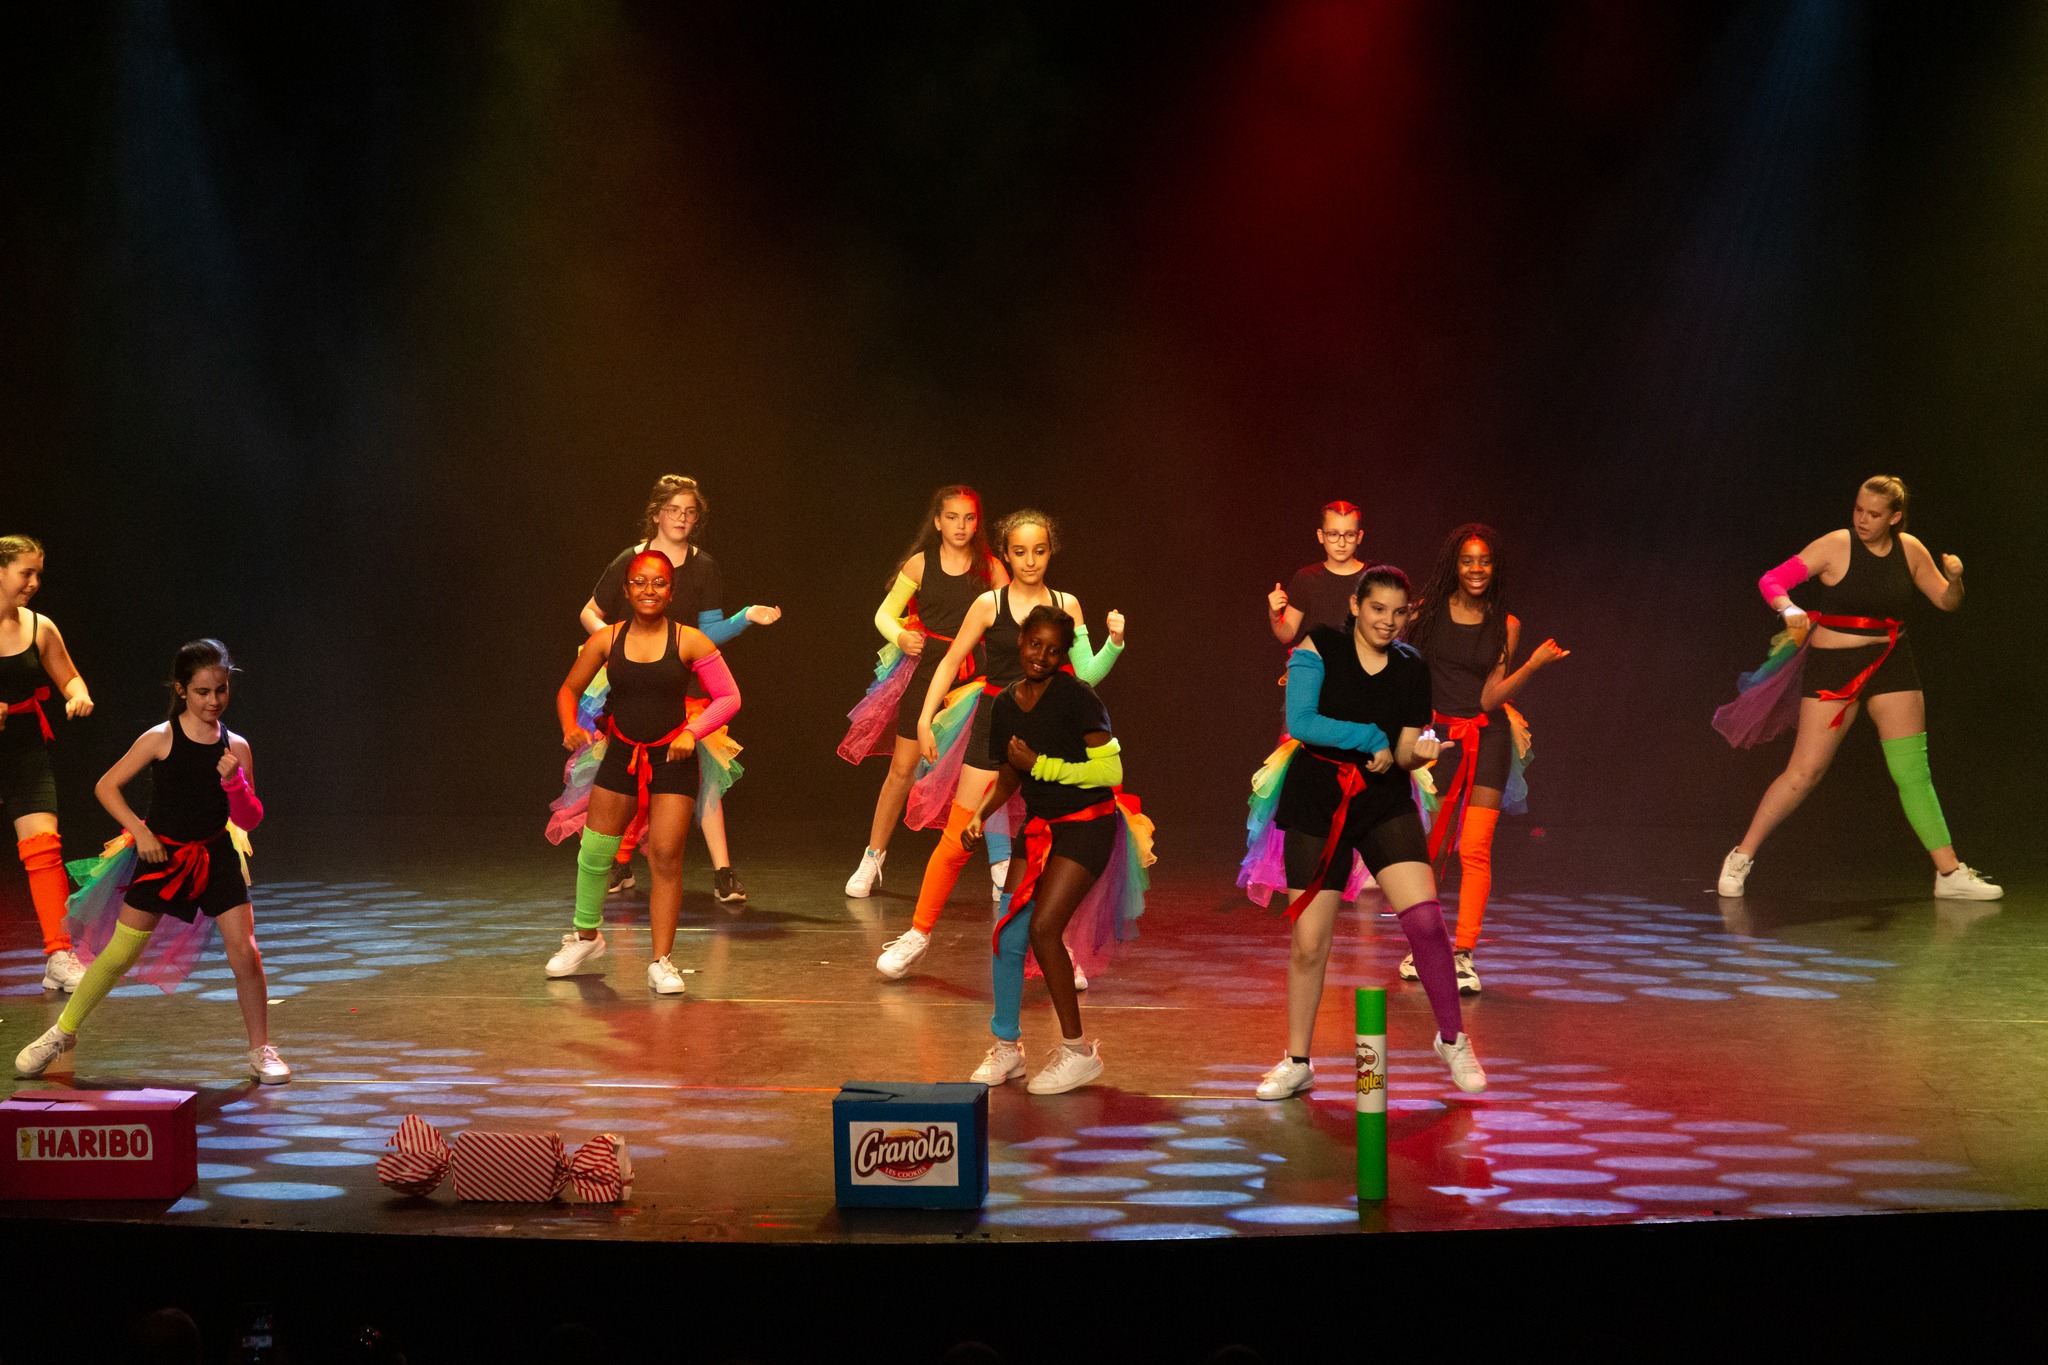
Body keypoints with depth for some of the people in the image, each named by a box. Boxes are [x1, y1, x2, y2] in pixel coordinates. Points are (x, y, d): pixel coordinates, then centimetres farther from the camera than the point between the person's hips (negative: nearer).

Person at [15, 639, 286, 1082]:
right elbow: (106, 786, -5)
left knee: (245, 953, -8)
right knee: (119, 954, 3)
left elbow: (249, 820, -1)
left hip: (216, 857, 2)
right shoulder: (161, 739, -9)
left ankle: (261, 1051, 8)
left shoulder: (236, 747, -2)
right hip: (161, 854, -2)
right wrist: (139, 831, -13)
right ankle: (62, 1032, 22)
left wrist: (233, 781, -19)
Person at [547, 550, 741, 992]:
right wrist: (571, 728, -8)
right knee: (594, 852, 6)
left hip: (672, 760, -2)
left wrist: (692, 732, -15)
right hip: (620, 756, 2)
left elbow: (729, 697, -2)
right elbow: (569, 690, 11)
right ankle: (586, 938, 31)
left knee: (666, 857, -7)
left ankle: (661, 963, 2)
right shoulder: (605, 641, -1)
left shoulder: (689, 641, -7)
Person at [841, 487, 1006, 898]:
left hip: (973, 676, 0)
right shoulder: (920, 564, 2)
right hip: (926, 671, 0)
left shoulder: (989, 568, 3)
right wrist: (900, 636, -12)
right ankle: (872, 859, 16)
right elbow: (885, 614, 8)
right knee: (903, 767, 2)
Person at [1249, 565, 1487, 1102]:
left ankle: (1452, 1038, 3)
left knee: (1425, 918, -16)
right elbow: (1300, 722, -15)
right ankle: (1296, 1063, 18)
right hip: (1317, 803, -2)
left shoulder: (1412, 669, 4)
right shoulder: (1319, 649, -5)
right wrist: (1370, 739, -15)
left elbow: (1404, 752, 4)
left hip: (1385, 802, 2)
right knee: (1308, 943, 1)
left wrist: (1420, 750, -19)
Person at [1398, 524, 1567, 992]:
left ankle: (1464, 954, -6)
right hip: (1437, 735, 0)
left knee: (1475, 850, -9)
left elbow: (1490, 697, -4)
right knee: (1431, 850, 2)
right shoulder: (1429, 611, 1)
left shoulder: (1505, 625, 2)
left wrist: (1534, 664, -16)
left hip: (1487, 738, 0)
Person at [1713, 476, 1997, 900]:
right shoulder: (1836, 546, -11)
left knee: (1914, 772, 3)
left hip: (1890, 666, 4)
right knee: (1805, 771, -6)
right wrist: (1791, 610, -34)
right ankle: (1741, 857, 5)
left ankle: (1950, 873, 8)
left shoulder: (1909, 550, 2)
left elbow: (1947, 601, 12)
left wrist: (1954, 578, -10)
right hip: (1833, 666, -4)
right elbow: (1771, 581, -14)